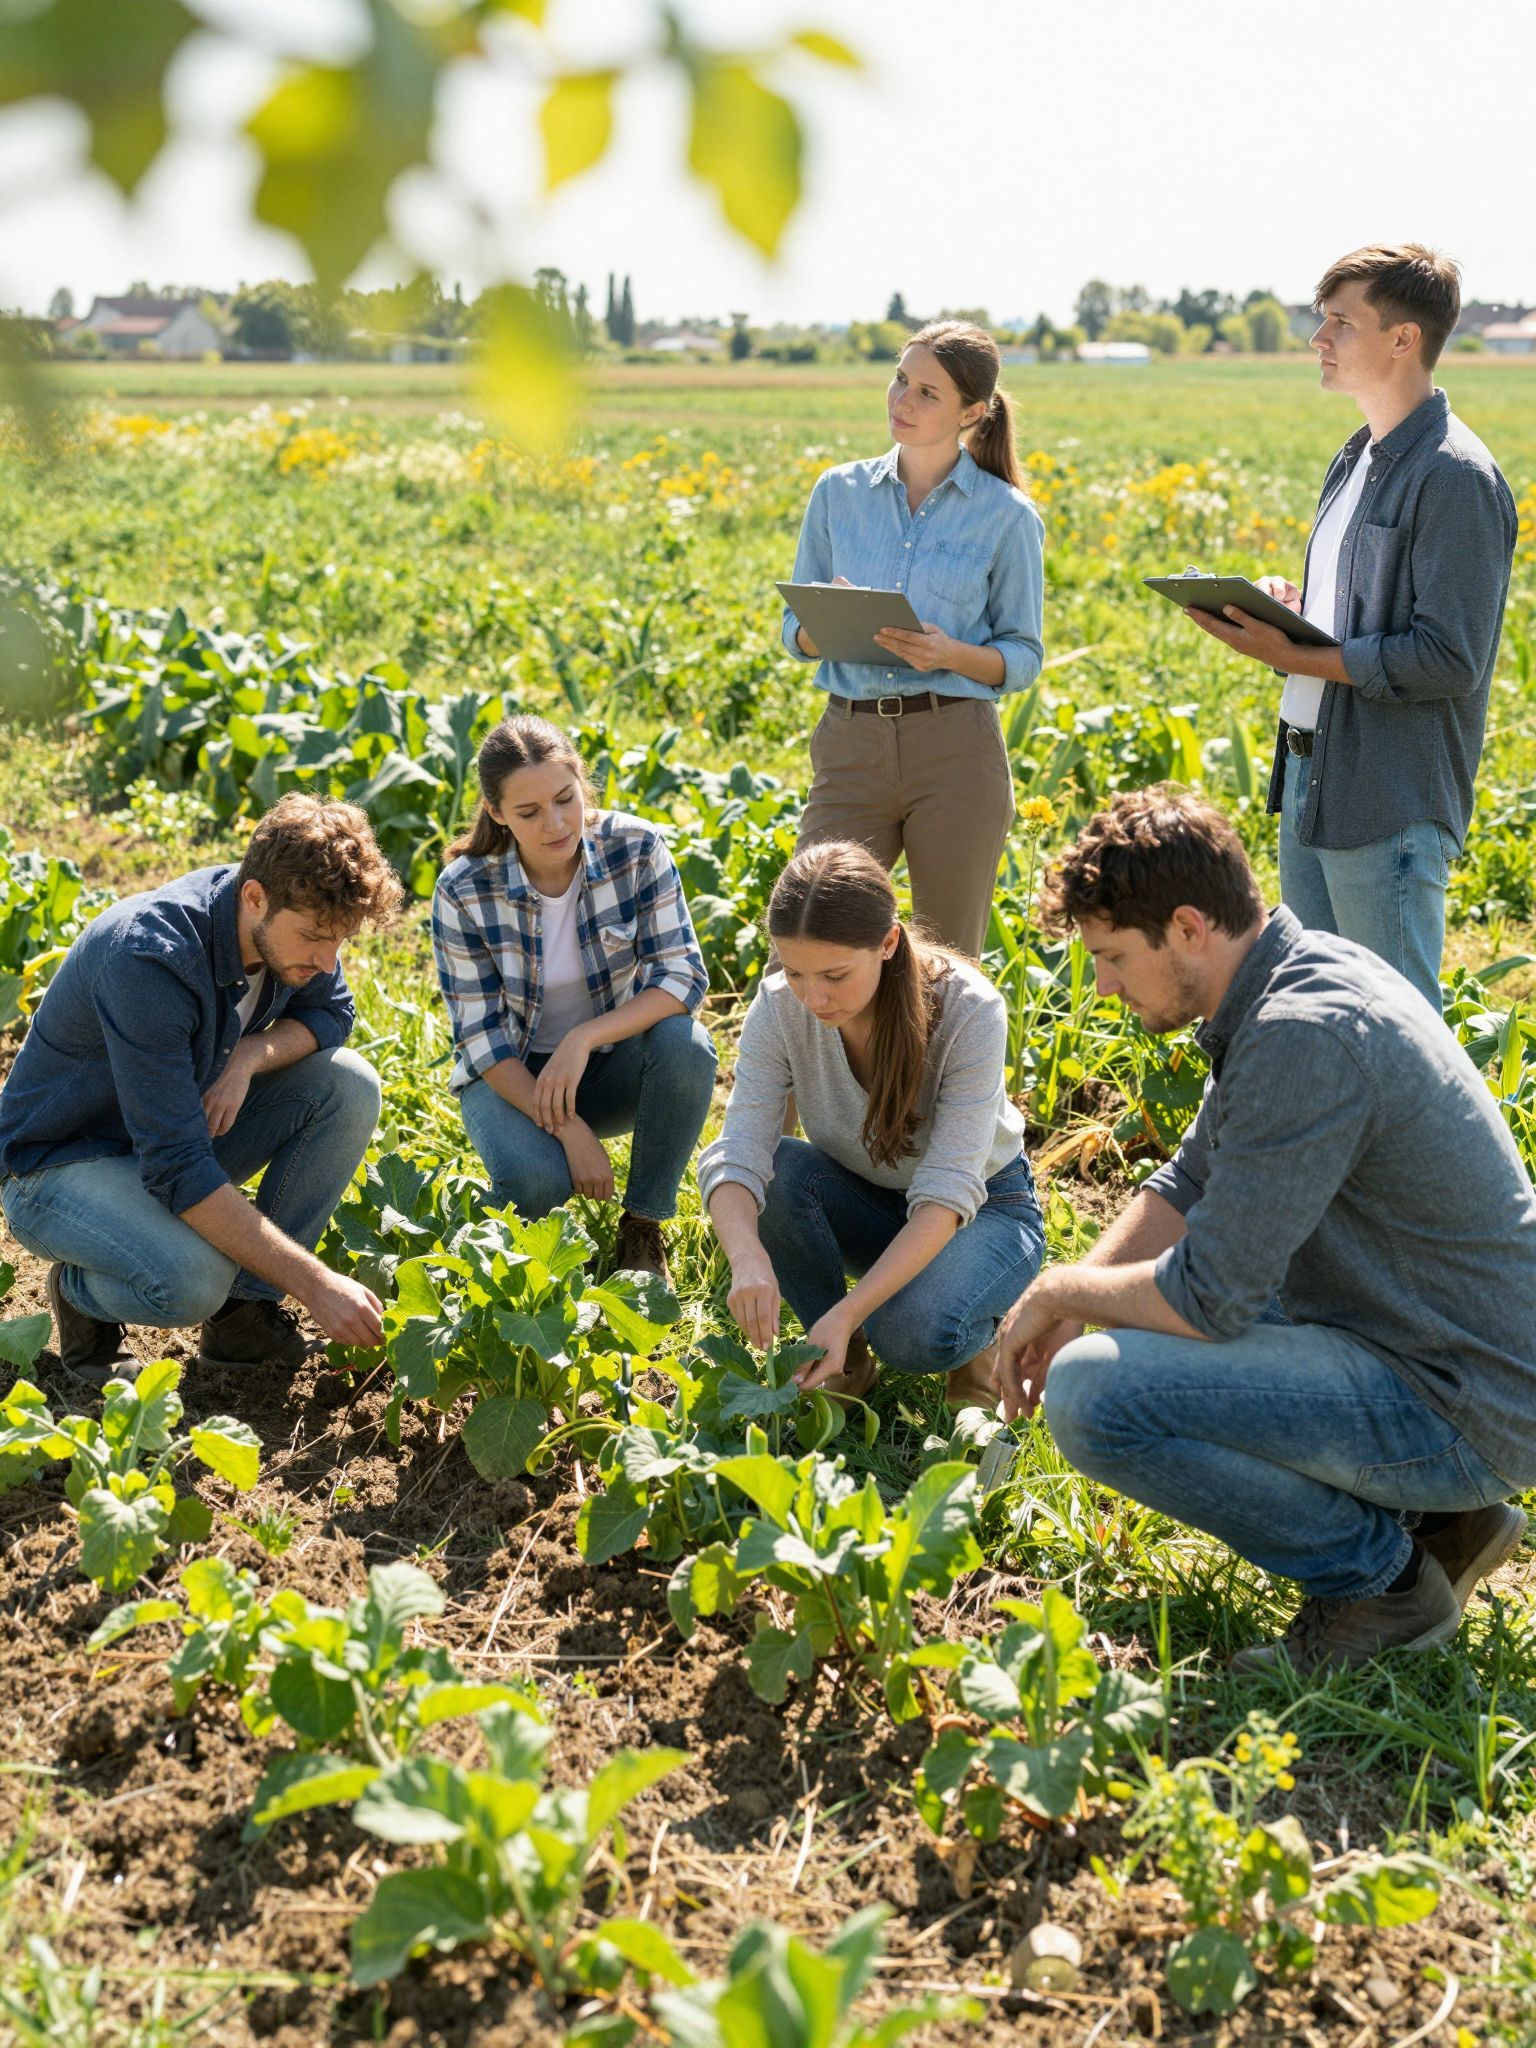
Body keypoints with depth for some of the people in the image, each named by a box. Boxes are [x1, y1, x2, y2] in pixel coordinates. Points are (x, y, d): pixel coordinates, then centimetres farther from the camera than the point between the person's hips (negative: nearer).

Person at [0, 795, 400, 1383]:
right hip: (60, 1163, -7)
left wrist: (252, 1054, -18)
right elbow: (178, 1169, -36)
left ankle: (246, 1310, -6)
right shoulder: (149, 958, -34)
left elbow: (330, 1013, 6)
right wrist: (316, 1284, -37)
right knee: (192, 1279, -36)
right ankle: (81, 1290, 0)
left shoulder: (292, 920, -13)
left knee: (348, 1085, -15)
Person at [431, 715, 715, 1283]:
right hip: (510, 1073, -2)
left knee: (684, 1042, -31)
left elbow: (682, 975, -18)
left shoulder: (635, 848, -16)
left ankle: (642, 1229, -12)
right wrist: (570, 1129, -25)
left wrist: (583, 1039, -32)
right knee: (537, 1180, -33)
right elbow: (482, 1035, -15)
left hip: (611, 1062, 2)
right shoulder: (464, 891, -18)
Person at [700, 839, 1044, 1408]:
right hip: (862, 1203, 4)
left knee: (913, 1333, -35)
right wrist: (748, 1258, -51)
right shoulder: (779, 1008, -20)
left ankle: (976, 1338, 2)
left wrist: (847, 1312, -46)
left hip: (982, 1206, -4)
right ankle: (845, 1355, -7)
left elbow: (947, 1193, -34)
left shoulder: (969, 1012, -29)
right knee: (776, 1168, -30)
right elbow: (737, 1152, -29)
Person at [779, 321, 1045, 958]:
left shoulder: (1007, 516, 1)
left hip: (957, 752, -2)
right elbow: (794, 630, 12)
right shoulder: (838, 492, 8)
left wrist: (951, 653, -16)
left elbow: (1022, 658, 4)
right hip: (851, 745, 2)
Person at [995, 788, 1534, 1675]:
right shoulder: (1306, 969, 5)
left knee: (1092, 1392, -22)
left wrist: (1060, 1292, -6)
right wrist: (1065, 1300, 3)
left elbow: (1207, 1299, -25)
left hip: (1462, 1408, -10)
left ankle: (1382, 1575, -3)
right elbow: (1191, 1184, 15)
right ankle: (1434, 1516, 16)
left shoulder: (1304, 1037, -26)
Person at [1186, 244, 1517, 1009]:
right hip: (1312, 774, 10)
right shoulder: (1357, 458, 15)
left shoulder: (1454, 478, -16)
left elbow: (1450, 660, -20)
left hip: (1391, 803, -10)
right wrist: (1289, 609, 4)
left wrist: (1293, 657, -19)